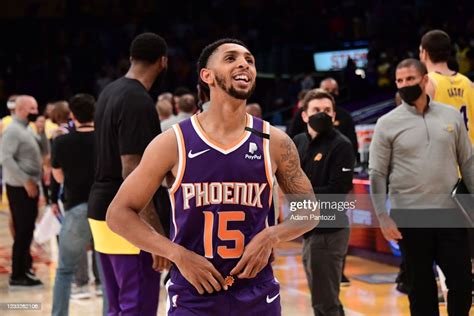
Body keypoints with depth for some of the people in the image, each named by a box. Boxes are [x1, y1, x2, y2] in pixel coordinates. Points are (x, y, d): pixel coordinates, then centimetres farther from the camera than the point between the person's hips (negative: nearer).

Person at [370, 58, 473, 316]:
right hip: (410, 216, -2)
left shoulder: (451, 115, 6)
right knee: (421, 285, 7)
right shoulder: (387, 124, -1)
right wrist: (383, 217, -9)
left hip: (451, 213, 2)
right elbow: (377, 174, -2)